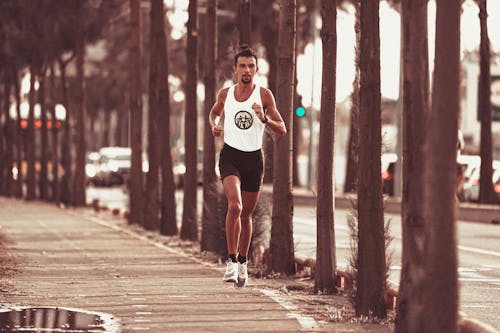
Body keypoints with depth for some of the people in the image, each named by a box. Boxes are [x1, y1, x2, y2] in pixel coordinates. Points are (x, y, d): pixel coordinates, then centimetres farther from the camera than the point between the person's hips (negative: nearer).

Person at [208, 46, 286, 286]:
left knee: (246, 214, 10)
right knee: (235, 205, -23)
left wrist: (264, 118, -20)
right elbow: (214, 112, 26)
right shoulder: (225, 94, 3)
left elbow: (281, 131, -2)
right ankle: (231, 260, -16)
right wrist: (214, 125, 4)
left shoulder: (264, 95, -3)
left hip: (254, 158, 1)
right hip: (230, 156, -1)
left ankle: (242, 262, 29)